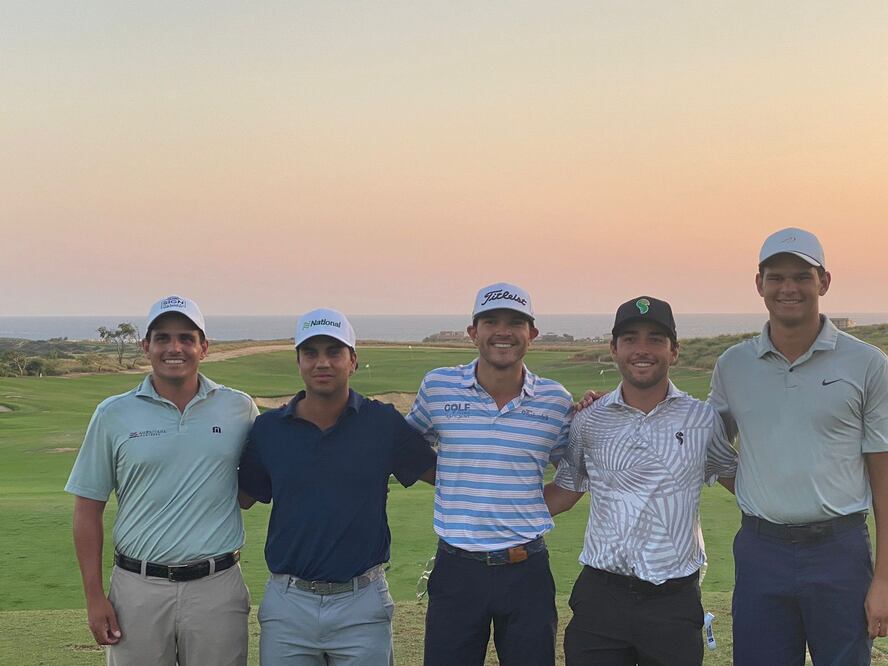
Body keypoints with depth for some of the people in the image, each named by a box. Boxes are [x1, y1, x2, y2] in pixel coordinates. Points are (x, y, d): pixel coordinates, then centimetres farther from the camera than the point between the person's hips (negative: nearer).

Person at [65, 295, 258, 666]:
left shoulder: (240, 409, 3)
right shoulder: (113, 415, 2)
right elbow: (88, 509, 4)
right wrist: (94, 596, 0)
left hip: (217, 587, 0)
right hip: (139, 588, 0)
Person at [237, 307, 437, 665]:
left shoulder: (384, 423, -2)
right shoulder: (268, 429, 2)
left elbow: (440, 472, 5)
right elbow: (242, 497, 11)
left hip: (362, 605, -1)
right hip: (288, 602, 1)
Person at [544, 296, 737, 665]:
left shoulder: (702, 419, 3)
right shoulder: (589, 421, 4)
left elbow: (739, 481, 13)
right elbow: (565, 491, 12)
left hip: (674, 600, 0)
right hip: (600, 596, 1)